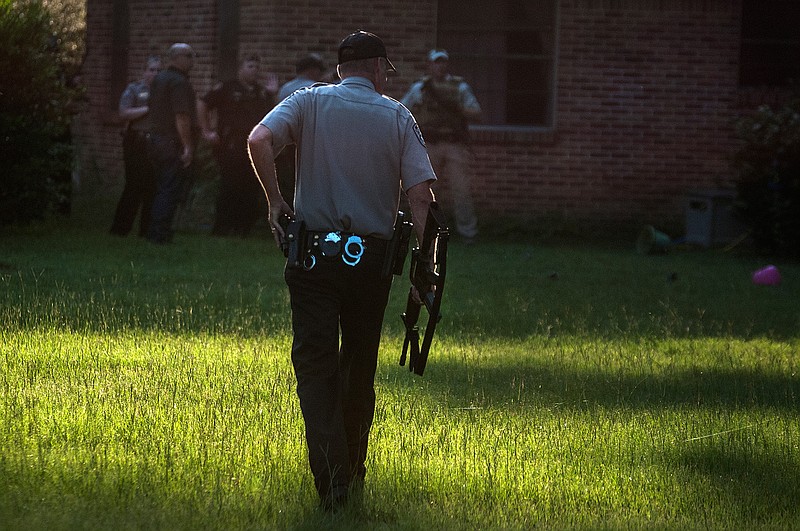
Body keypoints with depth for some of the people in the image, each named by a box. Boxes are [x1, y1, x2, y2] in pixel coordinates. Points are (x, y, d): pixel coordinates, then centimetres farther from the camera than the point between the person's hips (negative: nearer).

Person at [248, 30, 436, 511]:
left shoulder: (309, 102, 3)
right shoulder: (397, 116, 3)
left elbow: (260, 140, -16)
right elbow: (421, 194, -6)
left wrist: (276, 203, -6)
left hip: (313, 253, -1)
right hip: (372, 257, 1)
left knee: (315, 366, -1)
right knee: (360, 367, 15)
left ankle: (331, 477, -15)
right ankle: (353, 471, 24)